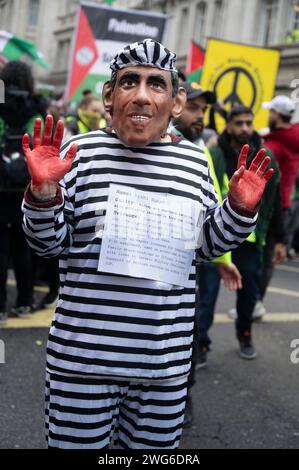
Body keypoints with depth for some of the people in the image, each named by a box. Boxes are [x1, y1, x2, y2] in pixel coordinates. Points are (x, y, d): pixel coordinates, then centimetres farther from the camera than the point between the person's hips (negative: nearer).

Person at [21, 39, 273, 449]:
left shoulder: (194, 161, 5)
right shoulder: (80, 152, -4)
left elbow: (206, 244, 15)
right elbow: (49, 244, -2)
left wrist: (240, 209, -1)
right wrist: (44, 191, -19)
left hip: (166, 364, 3)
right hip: (82, 358, -3)